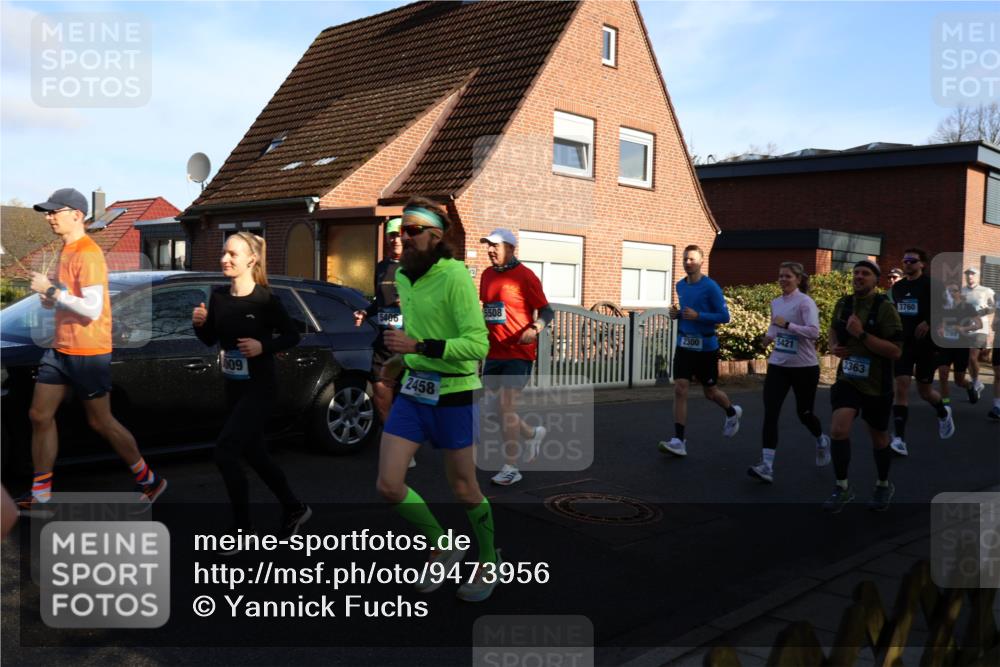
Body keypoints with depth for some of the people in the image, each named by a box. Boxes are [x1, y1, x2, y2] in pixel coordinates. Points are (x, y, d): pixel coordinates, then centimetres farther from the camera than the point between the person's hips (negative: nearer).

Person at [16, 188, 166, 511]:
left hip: (87, 352, -9)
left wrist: (51, 290, -21)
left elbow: (92, 309, -26)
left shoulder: (88, 254, -19)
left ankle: (148, 480, 17)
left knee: (99, 421, 1)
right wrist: (52, 299, 5)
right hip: (61, 348, 9)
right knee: (39, 415, 9)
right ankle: (41, 494, 20)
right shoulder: (67, 250, 12)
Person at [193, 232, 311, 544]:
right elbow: (210, 339, 10)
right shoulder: (218, 296, 0)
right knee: (253, 452, 17)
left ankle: (243, 528, 5)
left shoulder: (265, 300, -16)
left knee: (225, 452, -12)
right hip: (233, 386, 7)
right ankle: (294, 508, 35)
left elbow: (292, 336, -8)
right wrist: (199, 323, -10)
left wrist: (263, 346, -23)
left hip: (259, 388, -7)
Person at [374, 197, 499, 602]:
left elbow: (478, 344, -24)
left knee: (463, 488, 9)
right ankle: (442, 547, 23)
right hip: (412, 391, 6)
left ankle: (488, 562, 36)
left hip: (454, 395, -6)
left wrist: (417, 346, -30)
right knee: (388, 486, -2)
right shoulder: (402, 276, 4)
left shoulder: (455, 275, -18)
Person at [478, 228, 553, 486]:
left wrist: (535, 329, -28)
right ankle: (532, 434, 36)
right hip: (493, 353, 7)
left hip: (518, 353, -7)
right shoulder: (487, 275, 10)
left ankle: (511, 468, 2)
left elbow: (547, 311, -10)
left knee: (506, 407, -9)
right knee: (495, 408, 11)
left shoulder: (525, 276, -10)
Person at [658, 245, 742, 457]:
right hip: (684, 345, 5)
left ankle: (732, 412, 44)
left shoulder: (711, 287, -12)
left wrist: (697, 316, -23)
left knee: (710, 392, 11)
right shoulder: (680, 286, 7)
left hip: (706, 346, -4)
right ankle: (679, 441, -9)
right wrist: (676, 313, 1)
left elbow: (724, 316, -13)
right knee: (680, 389, -9)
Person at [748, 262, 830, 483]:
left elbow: (814, 331, -24)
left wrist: (787, 325, -28)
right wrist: (770, 335, 7)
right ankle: (766, 466, -13)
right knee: (770, 413, -10)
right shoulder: (775, 303, 9)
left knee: (804, 413, 11)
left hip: (804, 367, -5)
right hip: (778, 365, 5)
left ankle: (822, 442, 45)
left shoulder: (805, 302, -11)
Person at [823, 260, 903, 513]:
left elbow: (896, 351, -20)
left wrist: (862, 334, -28)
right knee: (838, 430, -17)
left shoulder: (885, 309, -14)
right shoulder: (843, 304, 1)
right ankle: (842, 487, -1)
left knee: (878, 438, 14)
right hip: (847, 379, 3)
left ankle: (884, 485, 39)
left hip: (877, 385, -2)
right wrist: (833, 345, 2)